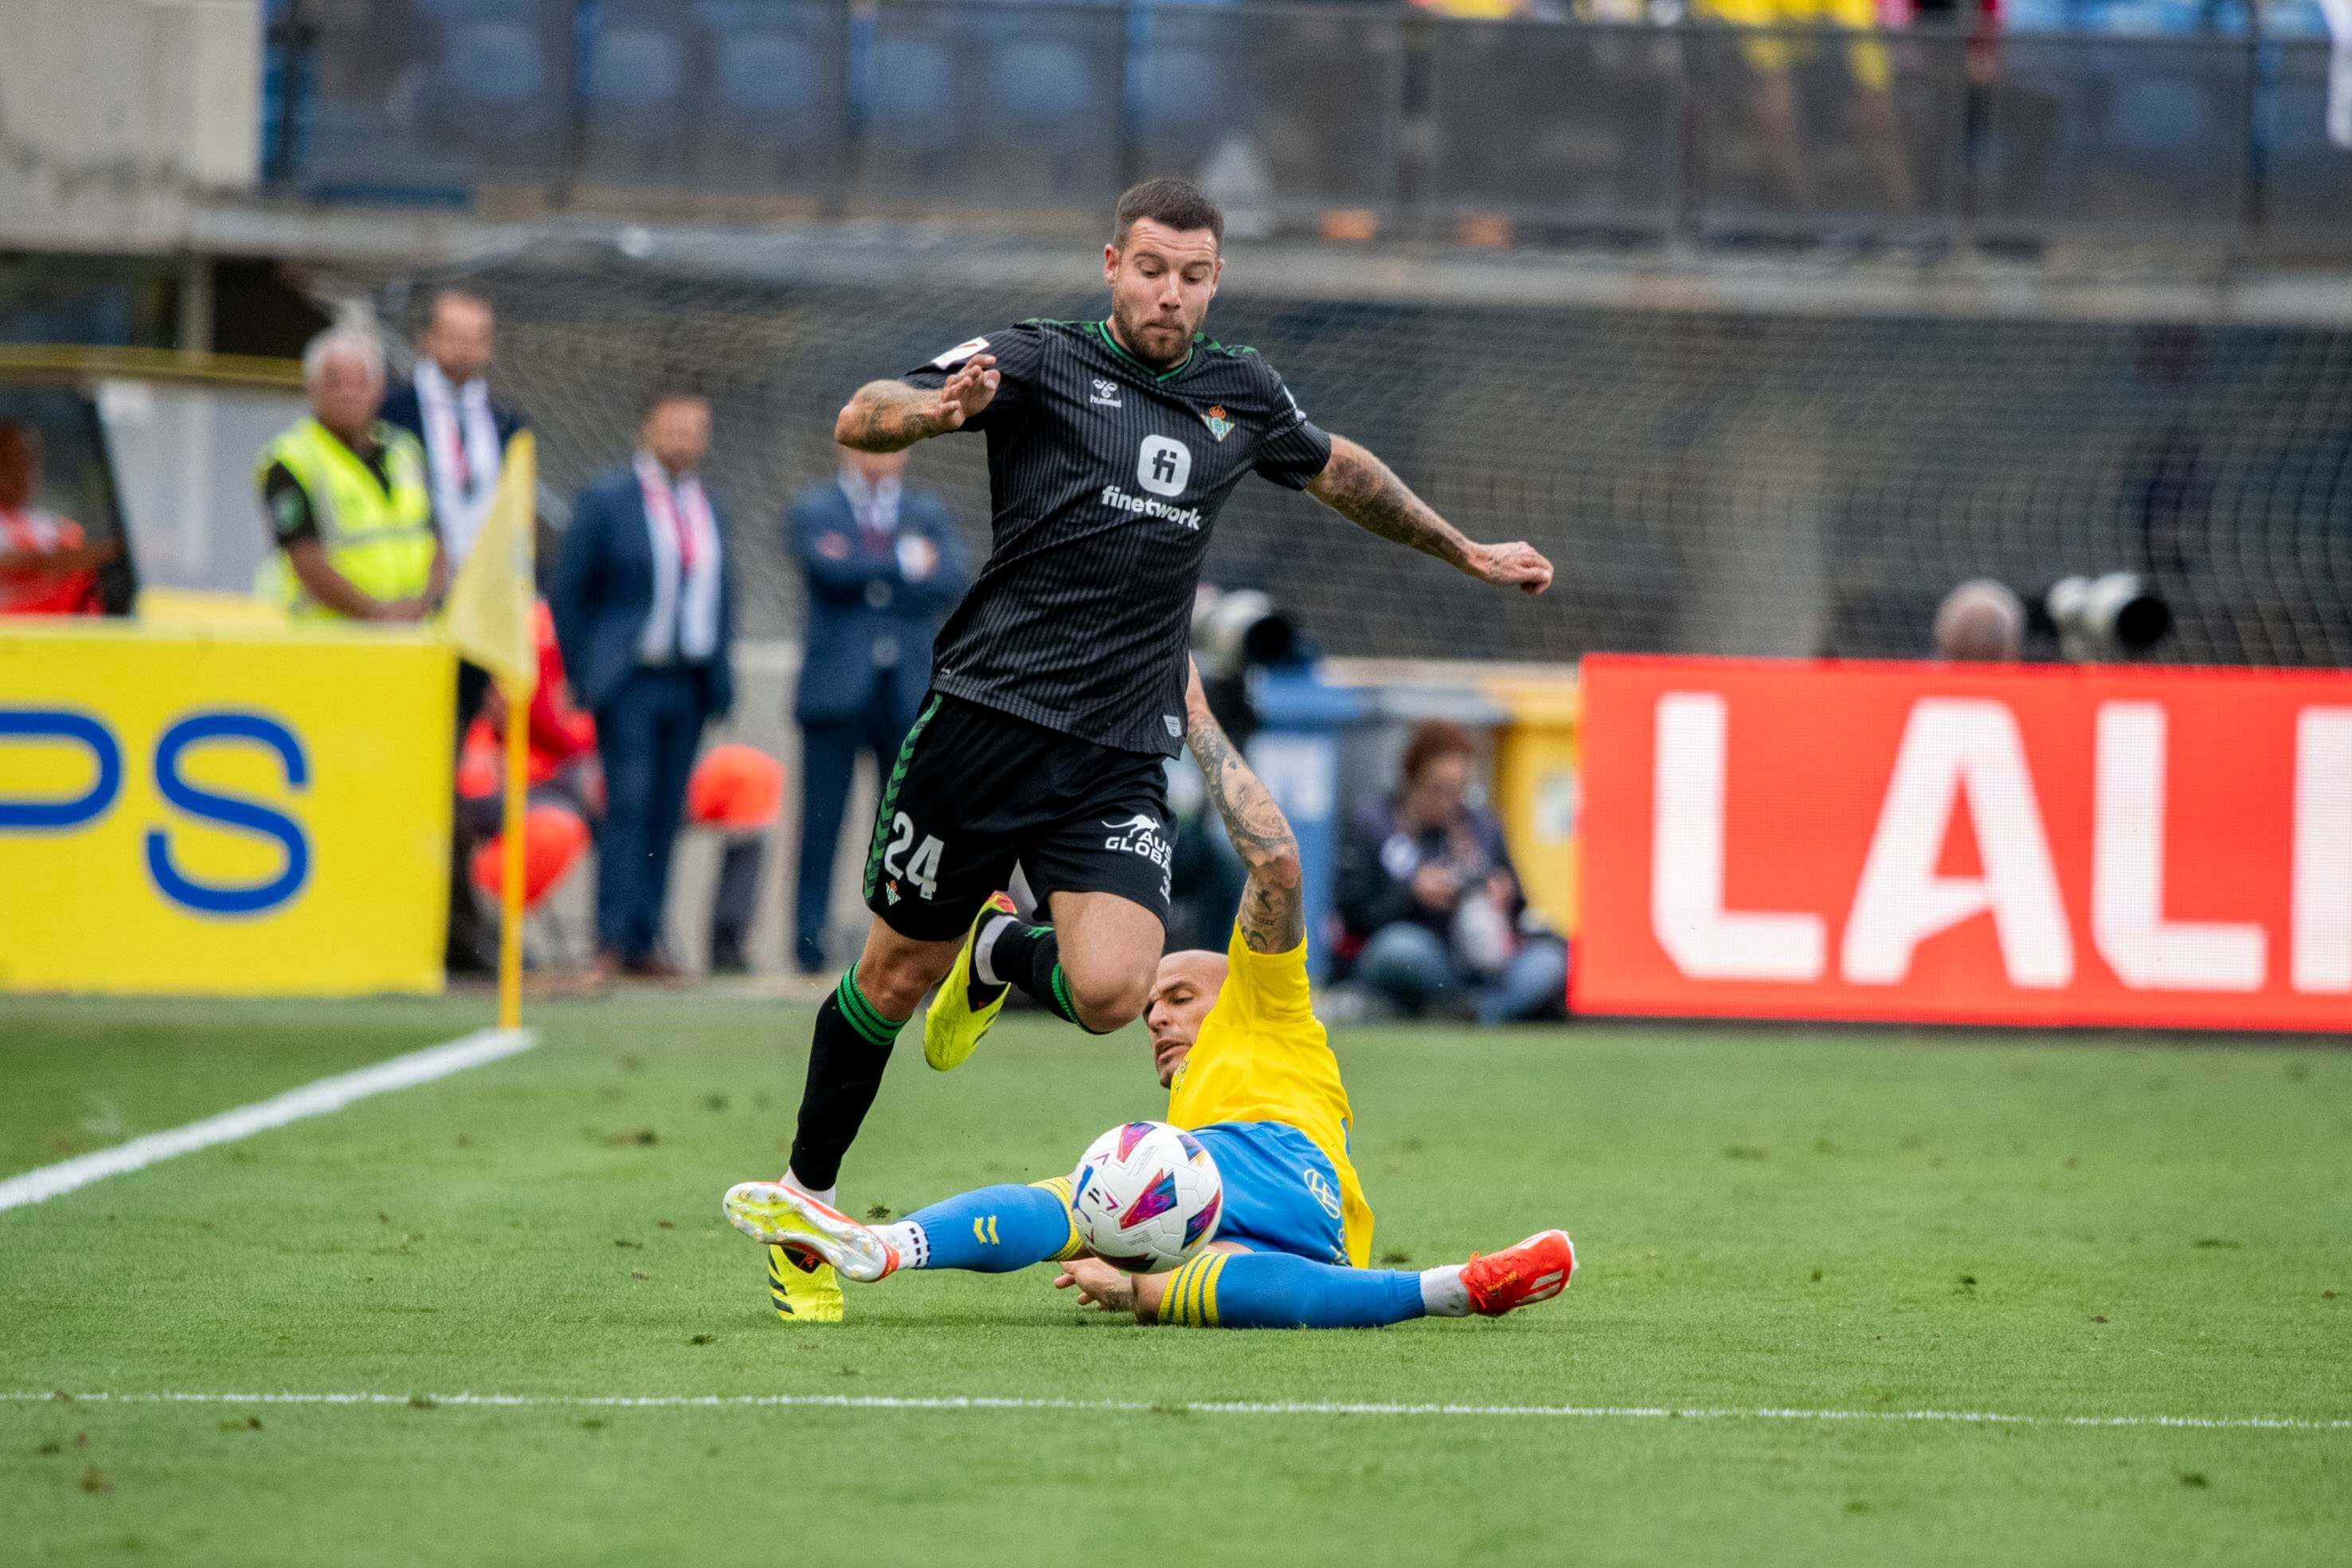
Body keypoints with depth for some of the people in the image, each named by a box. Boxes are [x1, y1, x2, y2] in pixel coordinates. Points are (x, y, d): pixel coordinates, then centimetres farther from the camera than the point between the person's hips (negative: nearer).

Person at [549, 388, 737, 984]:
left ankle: (644, 942, 5)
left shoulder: (706, 506, 13)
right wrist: (586, 675, -3)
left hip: (690, 687, 5)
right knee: (629, 804, -12)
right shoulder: (606, 502, -2)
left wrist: (719, 670, 12)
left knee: (666, 813, 3)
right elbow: (567, 593, 0)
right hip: (630, 682, -5)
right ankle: (612, 941, -13)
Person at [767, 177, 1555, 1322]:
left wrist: (1464, 552, 39)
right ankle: (807, 1194, 25)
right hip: (986, 715, -3)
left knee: (1108, 992, -18)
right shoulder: (1039, 361, -2)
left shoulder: (1241, 393, 12)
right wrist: (940, 409, -34)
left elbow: (1338, 471, 33)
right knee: (895, 977, 4)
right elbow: (858, 421, -13)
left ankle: (1000, 953, 18)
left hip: (1121, 755, 3)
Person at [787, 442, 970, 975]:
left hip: (910, 691, 3)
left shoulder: (929, 513, 15)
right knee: (821, 824, -4)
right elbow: (829, 569, -13)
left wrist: (865, 572, -10)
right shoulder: (813, 510, 7)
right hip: (837, 687, -3)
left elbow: (952, 580, -2)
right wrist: (904, 563, -7)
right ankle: (809, 944, -1)